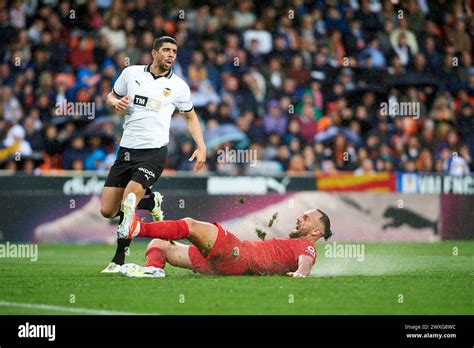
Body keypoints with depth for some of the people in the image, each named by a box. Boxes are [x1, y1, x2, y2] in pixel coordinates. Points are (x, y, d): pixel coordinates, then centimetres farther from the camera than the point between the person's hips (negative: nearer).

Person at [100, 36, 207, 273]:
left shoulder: (178, 86, 4)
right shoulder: (131, 73, 6)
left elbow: (190, 117, 18)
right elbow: (112, 96, 20)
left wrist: (201, 147, 6)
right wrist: (117, 103, -4)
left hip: (153, 153, -3)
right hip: (126, 150, 4)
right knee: (107, 211, 2)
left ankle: (119, 260, -6)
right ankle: (151, 202, 29)